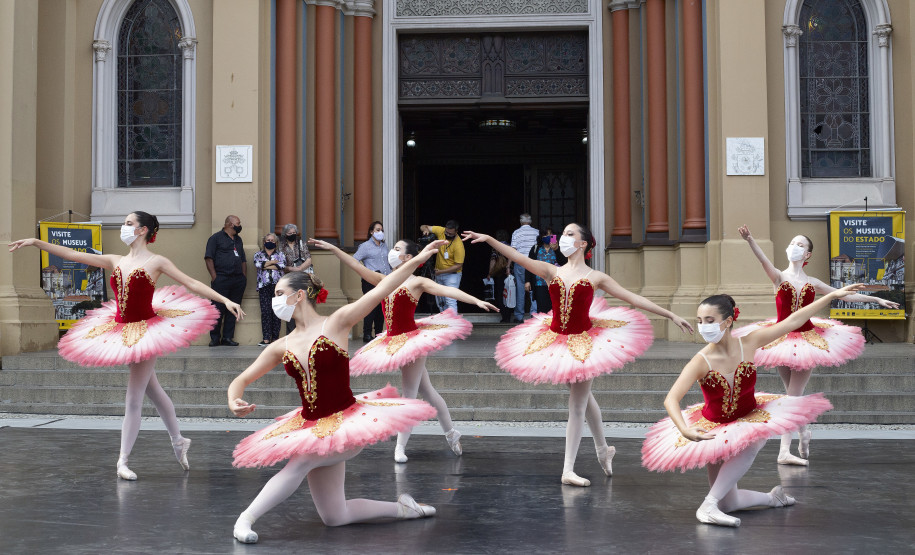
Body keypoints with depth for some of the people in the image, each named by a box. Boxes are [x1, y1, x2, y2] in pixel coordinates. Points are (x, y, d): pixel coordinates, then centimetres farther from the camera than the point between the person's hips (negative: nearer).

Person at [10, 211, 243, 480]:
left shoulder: (156, 261, -7)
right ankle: (178, 441, 31)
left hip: (146, 331, -6)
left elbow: (191, 283, -10)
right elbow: (73, 255, 8)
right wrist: (36, 242, 4)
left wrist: (225, 300, -17)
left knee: (133, 399, -4)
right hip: (121, 331, 6)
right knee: (153, 390, 16)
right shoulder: (116, 261, 8)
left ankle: (123, 460, 4)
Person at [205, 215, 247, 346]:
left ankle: (228, 337, 10)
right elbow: (208, 258, -5)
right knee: (218, 309, -6)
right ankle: (215, 338, 3)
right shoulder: (216, 238, 2)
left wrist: (244, 277, 14)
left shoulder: (238, 240, 22)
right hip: (221, 280, -6)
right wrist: (214, 276, -13)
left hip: (238, 280, 6)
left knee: (232, 310, 5)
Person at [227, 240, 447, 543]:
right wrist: (234, 401, -15)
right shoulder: (281, 348, 5)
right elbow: (240, 381, 9)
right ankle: (401, 508, 24)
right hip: (312, 427, 6)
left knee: (300, 462, -29)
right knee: (334, 517, 6)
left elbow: (380, 291, -16)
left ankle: (246, 518, -13)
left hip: (349, 421, -6)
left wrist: (418, 259, -24)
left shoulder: (336, 323, -7)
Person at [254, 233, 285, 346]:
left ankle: (275, 338, 1)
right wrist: (273, 262, -2)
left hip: (277, 285, 0)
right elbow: (257, 264, -5)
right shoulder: (258, 254, 16)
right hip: (264, 286, 0)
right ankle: (266, 339, -9)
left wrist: (265, 265, -4)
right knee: (265, 311, -8)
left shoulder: (280, 254, 15)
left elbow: (282, 266, -5)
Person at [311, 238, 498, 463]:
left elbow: (447, 290, -17)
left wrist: (477, 301, -28)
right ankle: (451, 433, 27)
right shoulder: (384, 281, 10)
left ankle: (400, 447, 8)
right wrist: (333, 249, 4)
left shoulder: (417, 282, -7)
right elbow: (357, 266, 9)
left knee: (409, 394, 0)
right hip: (393, 341, 6)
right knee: (426, 390, 14)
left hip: (412, 340, -6)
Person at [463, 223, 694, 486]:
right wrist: (489, 239, -15)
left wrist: (671, 315, -4)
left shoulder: (596, 277, -2)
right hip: (555, 340, 3)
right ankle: (603, 449, 37)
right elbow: (519, 258, -5)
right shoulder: (551, 272, 4)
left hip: (584, 342, -3)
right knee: (584, 398, 17)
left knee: (577, 407, -2)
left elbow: (634, 298, -2)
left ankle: (568, 470, 3)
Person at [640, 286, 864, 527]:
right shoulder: (701, 362, -26)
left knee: (750, 444, -38)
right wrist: (684, 430, -52)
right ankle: (772, 497, 34)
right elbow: (671, 400, -34)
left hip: (749, 418, 1)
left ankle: (709, 505, -27)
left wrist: (833, 295, -8)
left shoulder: (748, 343, -17)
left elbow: (792, 321, -10)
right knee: (729, 504, 1)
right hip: (713, 426, -1)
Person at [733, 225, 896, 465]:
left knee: (792, 396, -4)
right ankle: (803, 433, 30)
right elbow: (763, 260, -22)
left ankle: (784, 451, -2)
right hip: (782, 339, -1)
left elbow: (845, 295, 14)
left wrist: (878, 300, 15)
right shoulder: (779, 277, -1)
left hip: (806, 340, 1)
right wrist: (749, 240, -41)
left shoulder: (812, 283, 7)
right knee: (793, 395, 6)